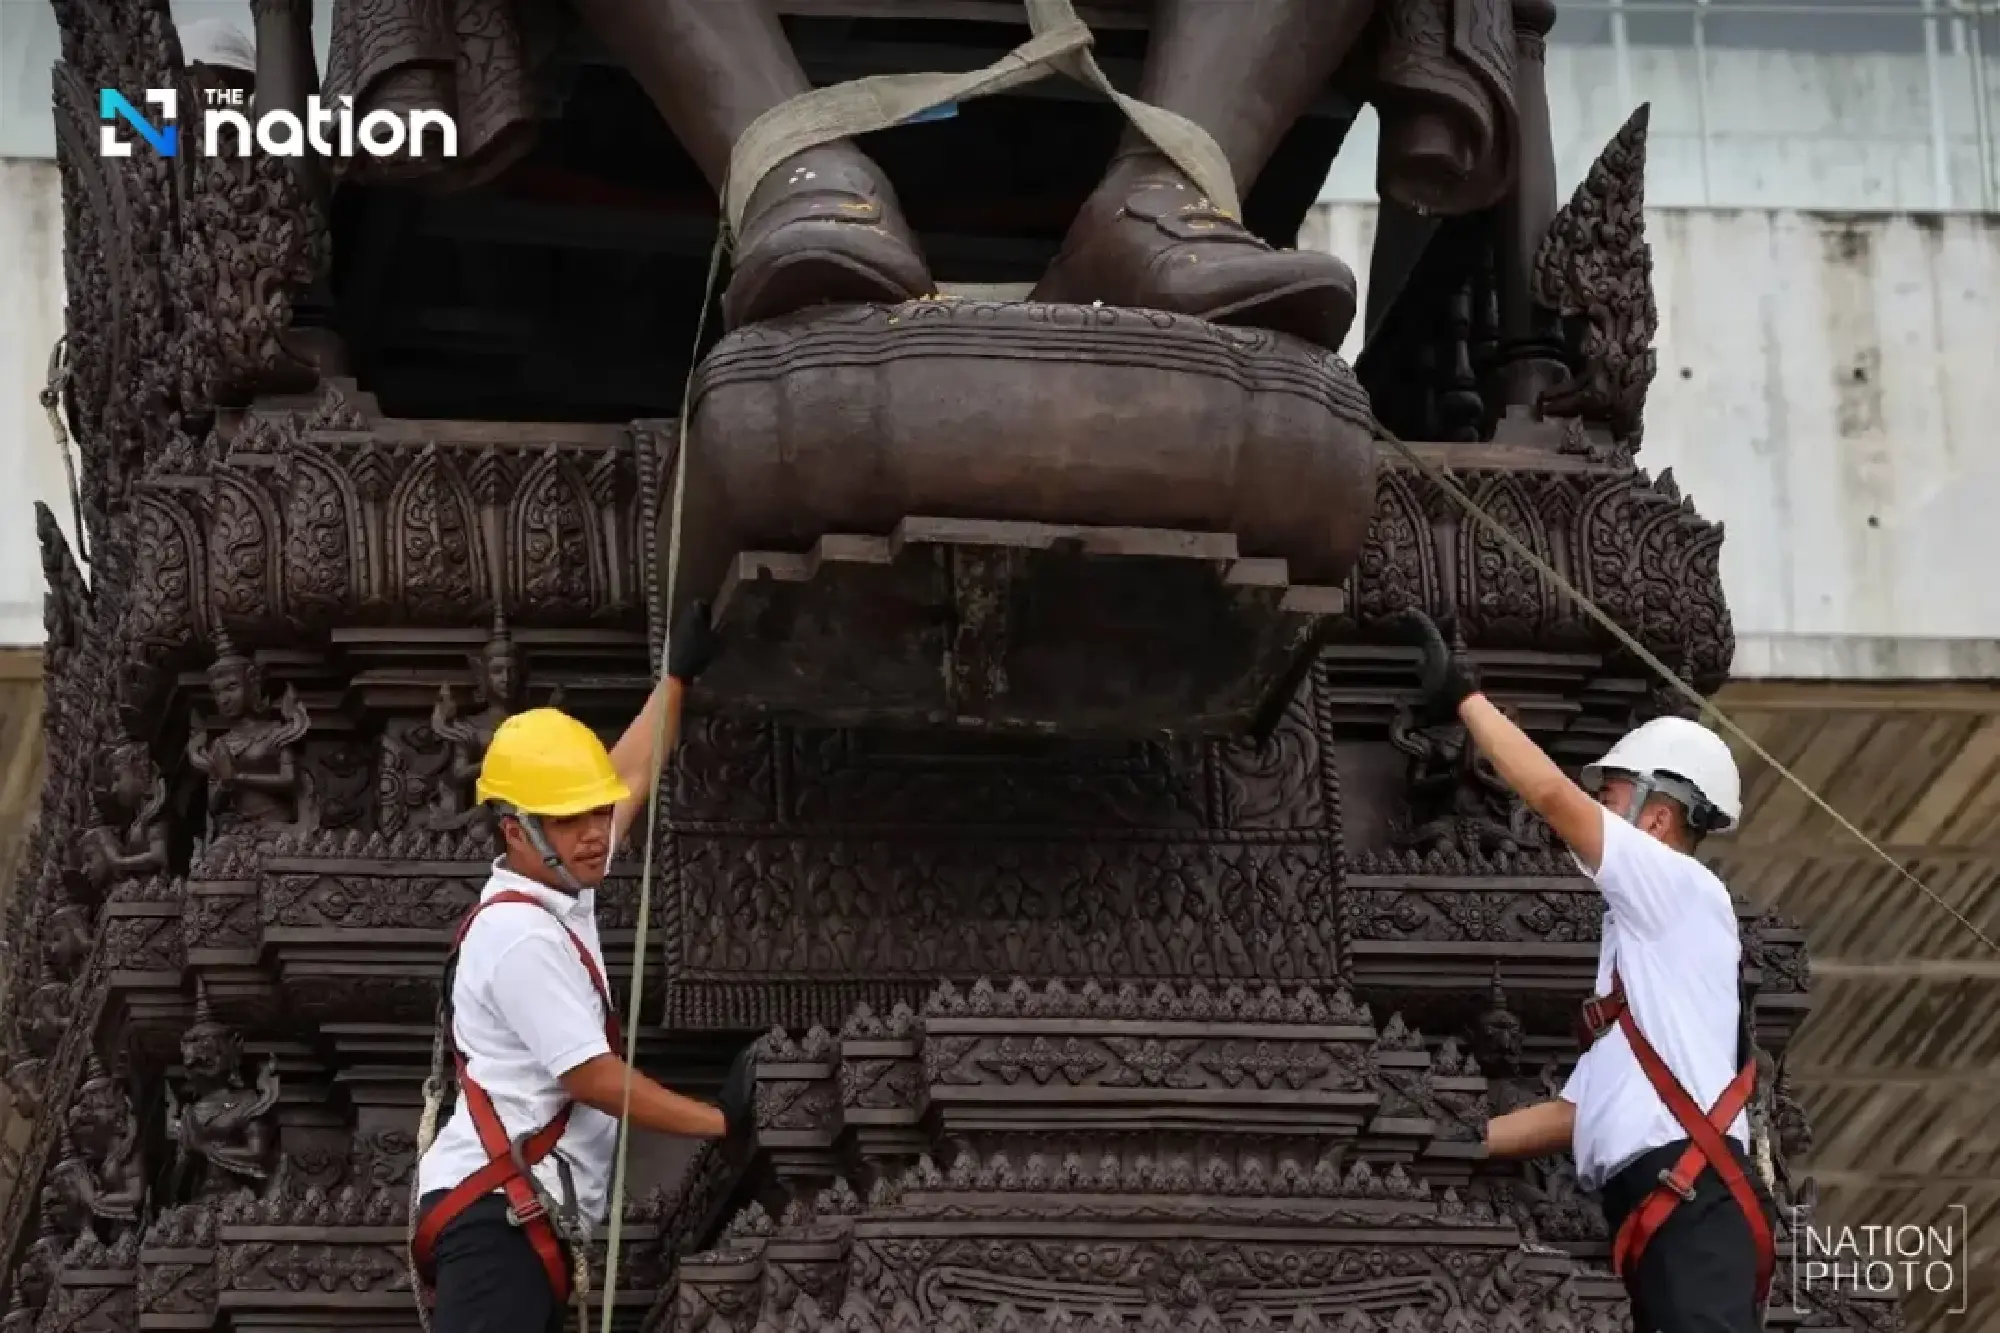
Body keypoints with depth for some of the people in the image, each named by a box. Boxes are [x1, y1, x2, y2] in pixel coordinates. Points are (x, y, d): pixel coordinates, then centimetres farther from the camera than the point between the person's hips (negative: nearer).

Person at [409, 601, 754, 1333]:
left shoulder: (556, 893, 16)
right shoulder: (520, 935, -12)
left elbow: (628, 780, 32)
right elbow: (591, 1076, -14)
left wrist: (677, 678, 40)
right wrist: (720, 1119, -7)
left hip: (524, 1218, 11)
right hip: (498, 1213, -11)